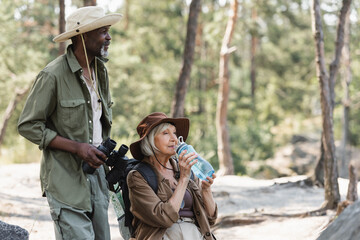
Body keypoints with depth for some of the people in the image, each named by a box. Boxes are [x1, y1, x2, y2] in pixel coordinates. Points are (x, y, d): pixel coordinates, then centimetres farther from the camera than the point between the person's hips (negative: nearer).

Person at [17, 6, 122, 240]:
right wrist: (76, 147, -17)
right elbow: (28, 126, -11)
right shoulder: (53, 76, -13)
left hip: (96, 174, 7)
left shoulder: (100, 71, 11)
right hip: (66, 178, -7)